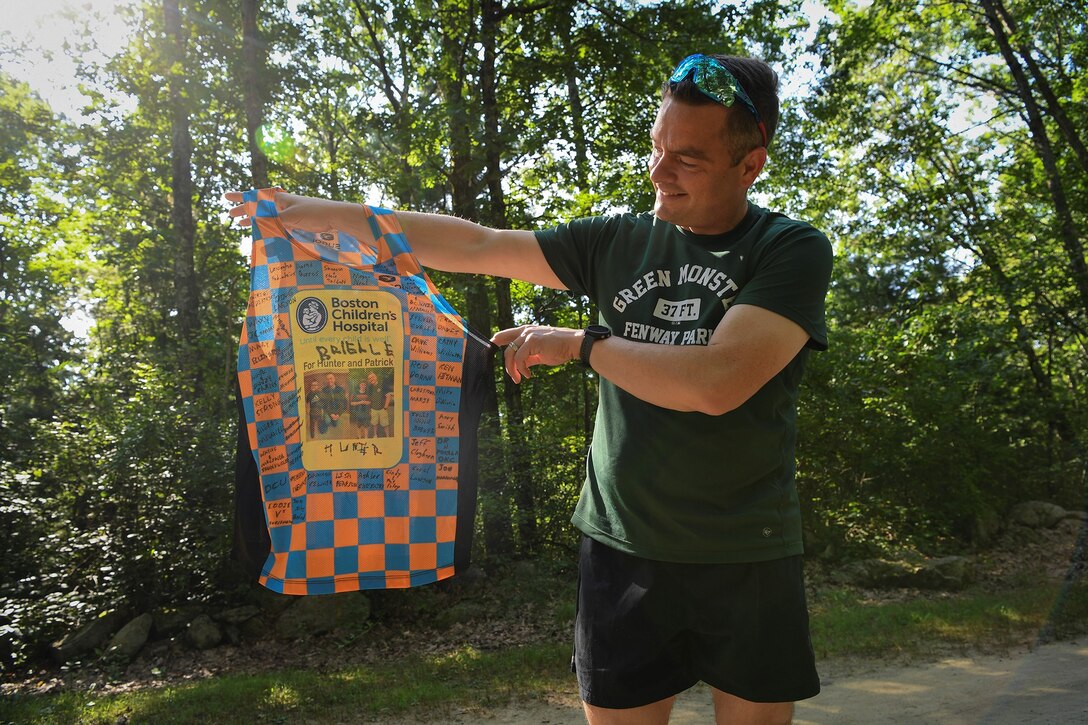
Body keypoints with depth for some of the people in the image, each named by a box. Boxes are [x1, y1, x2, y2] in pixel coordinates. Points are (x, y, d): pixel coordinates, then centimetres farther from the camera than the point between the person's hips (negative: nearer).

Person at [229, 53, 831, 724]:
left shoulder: (793, 252, -9)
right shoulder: (621, 241, 3)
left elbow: (715, 384, -23)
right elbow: (474, 246, 5)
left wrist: (578, 342, -13)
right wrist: (328, 213, 4)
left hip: (748, 557, -2)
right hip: (624, 545, 3)